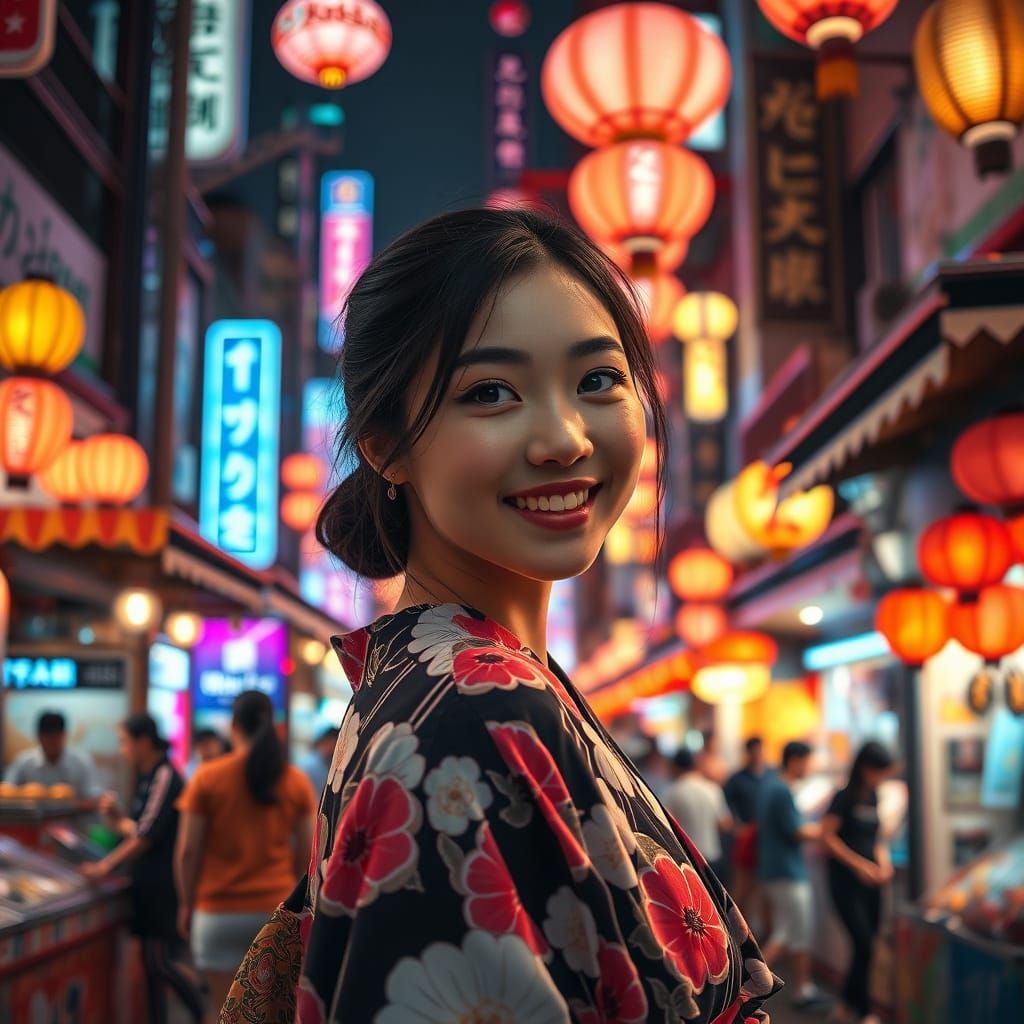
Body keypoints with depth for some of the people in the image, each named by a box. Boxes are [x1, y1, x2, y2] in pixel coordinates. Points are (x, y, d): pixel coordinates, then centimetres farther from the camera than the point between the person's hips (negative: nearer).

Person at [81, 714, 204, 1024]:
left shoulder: (165, 777, -14)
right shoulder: (147, 778, 14)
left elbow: (147, 835, -19)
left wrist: (107, 866, -16)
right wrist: (117, 818, 1)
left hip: (164, 884, -9)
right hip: (148, 883, 9)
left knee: (165, 960, -9)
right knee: (153, 963, 12)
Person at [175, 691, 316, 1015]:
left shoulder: (207, 777, -6)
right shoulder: (296, 781, 0)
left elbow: (187, 851, -5)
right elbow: (305, 853, 4)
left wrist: (186, 904, 7)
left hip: (220, 912, -2)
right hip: (277, 908, 2)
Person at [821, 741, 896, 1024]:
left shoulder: (872, 798, 9)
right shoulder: (844, 797, -12)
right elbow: (827, 837, -14)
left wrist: (883, 860, 0)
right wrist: (859, 865, -17)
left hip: (870, 882, 7)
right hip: (846, 881, -7)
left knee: (866, 946, 10)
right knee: (863, 945, -7)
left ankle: (849, 1001, 27)